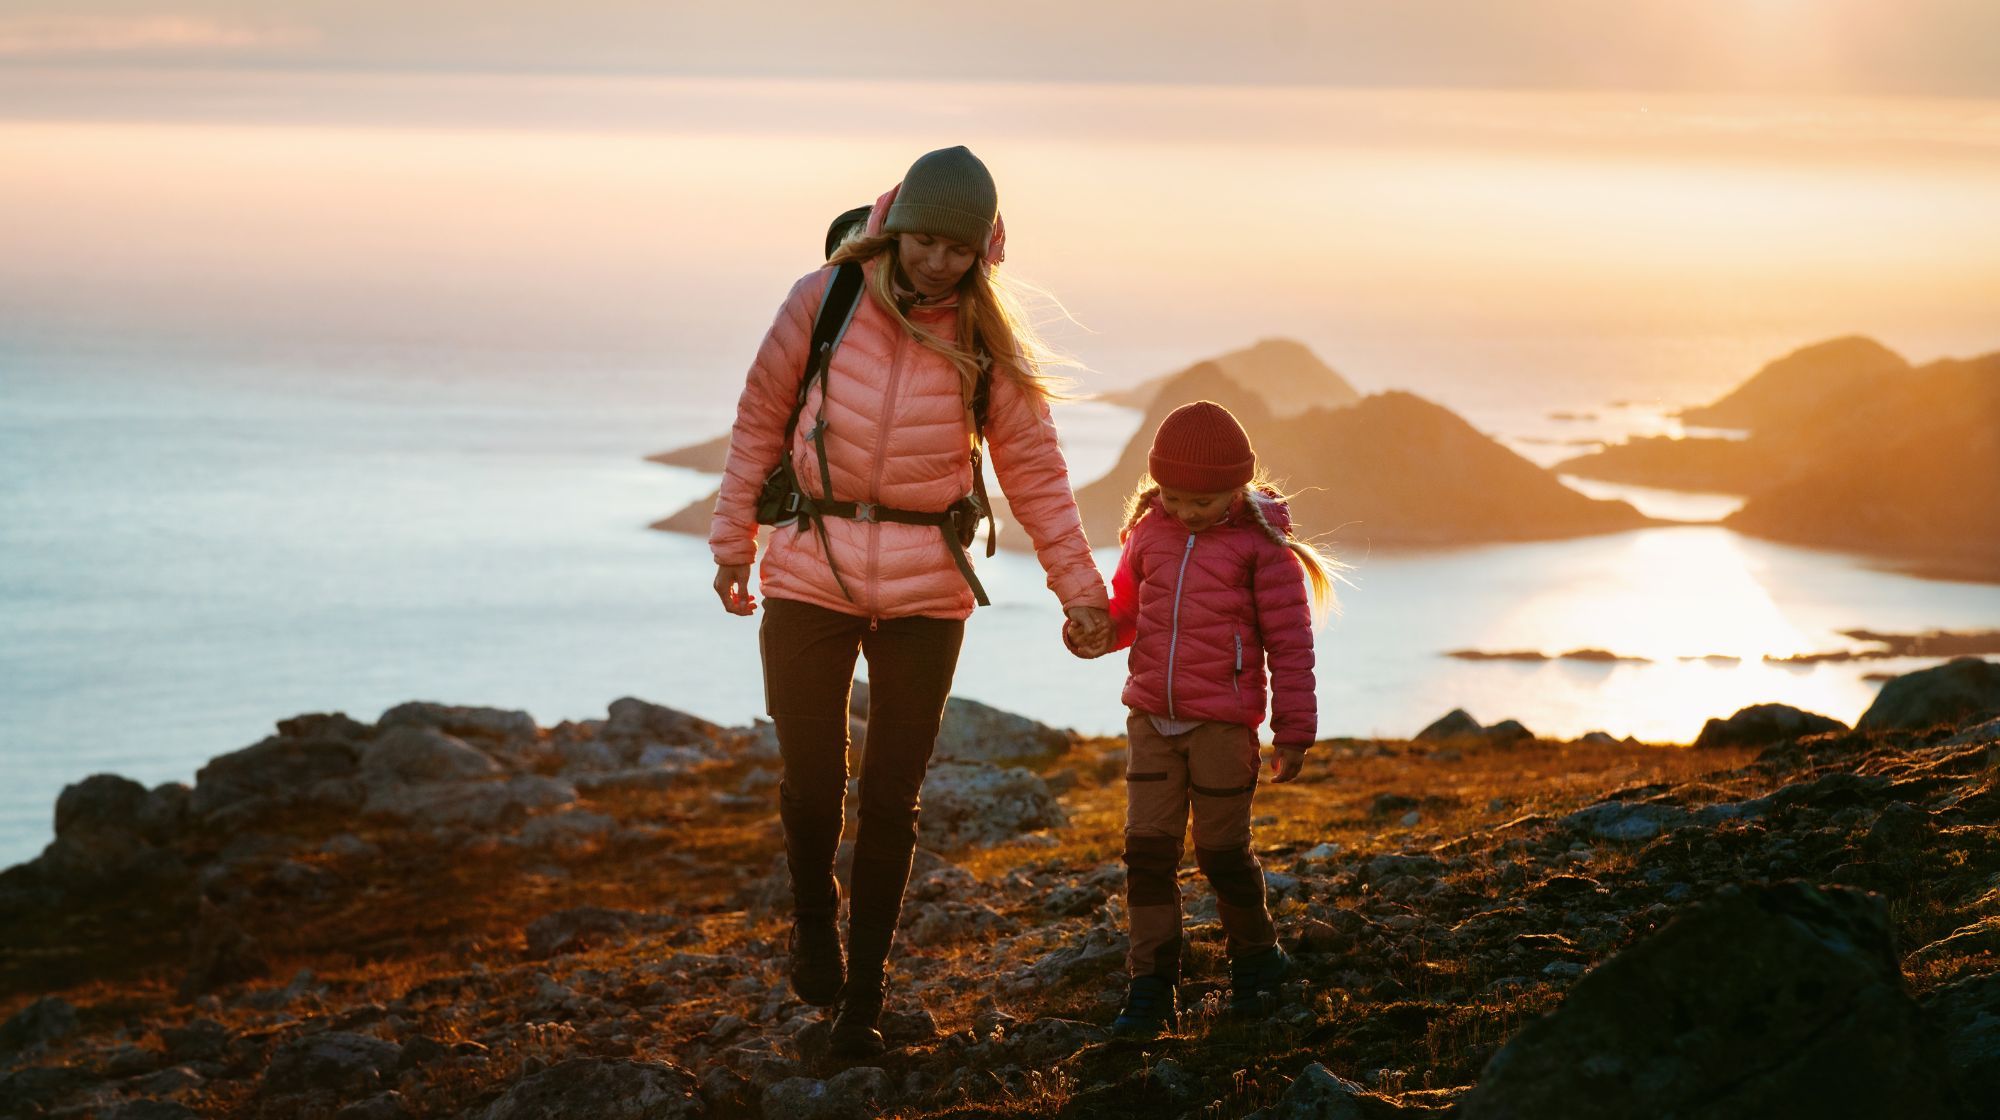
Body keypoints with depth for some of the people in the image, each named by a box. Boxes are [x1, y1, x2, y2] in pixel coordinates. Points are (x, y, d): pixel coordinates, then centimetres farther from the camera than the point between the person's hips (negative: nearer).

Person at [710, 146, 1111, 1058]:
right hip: (811, 573, 0)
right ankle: (814, 920, 30)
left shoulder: (987, 341, -2)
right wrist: (733, 541, 9)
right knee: (809, 785, -2)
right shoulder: (823, 300, -4)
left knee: (890, 799, 3)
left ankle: (864, 995, 16)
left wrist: (1080, 590, 4)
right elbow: (760, 421, 6)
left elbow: (1034, 471, 5)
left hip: (923, 588, 1)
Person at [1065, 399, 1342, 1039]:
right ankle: (1151, 987, 4)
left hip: (1223, 722, -4)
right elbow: (1127, 607, 18)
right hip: (1151, 717, 4)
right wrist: (1095, 631, -6)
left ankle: (1256, 960, 27)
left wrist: (1294, 732, -3)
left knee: (1222, 850, 4)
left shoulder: (1261, 544, -7)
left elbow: (1290, 642, -3)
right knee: (1147, 848, 0)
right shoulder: (1148, 532, 6)